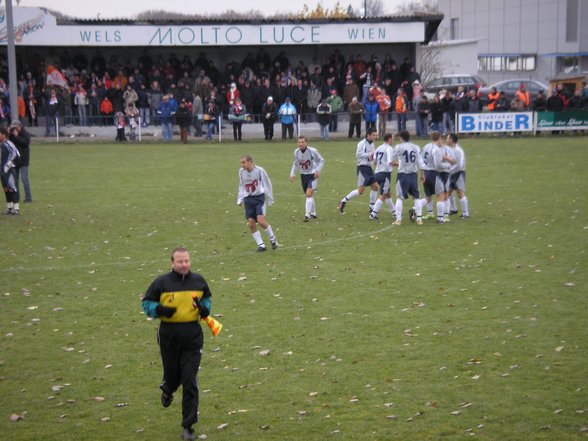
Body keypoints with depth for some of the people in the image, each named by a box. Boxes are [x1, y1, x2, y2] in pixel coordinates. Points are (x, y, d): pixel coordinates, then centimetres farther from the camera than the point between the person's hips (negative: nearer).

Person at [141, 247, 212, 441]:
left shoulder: (198, 281, 4)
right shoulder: (162, 282, -5)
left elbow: (207, 298, 21)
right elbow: (146, 303, 3)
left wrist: (205, 309, -1)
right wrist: (160, 310, -17)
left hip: (193, 335, 1)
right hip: (169, 335, -1)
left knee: (190, 381, -5)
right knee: (172, 374, 12)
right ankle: (167, 390, 54)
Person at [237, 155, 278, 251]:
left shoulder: (259, 170, -11)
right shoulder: (241, 171, 3)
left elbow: (267, 185, -2)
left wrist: (270, 199, 1)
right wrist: (240, 199, 12)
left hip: (259, 197, -5)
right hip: (248, 199, 5)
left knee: (261, 221, -17)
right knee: (251, 223, -4)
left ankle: (272, 238, 9)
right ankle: (261, 245, 6)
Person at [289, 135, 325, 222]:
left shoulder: (313, 151, -16)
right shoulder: (296, 152, -2)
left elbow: (321, 160, -2)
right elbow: (295, 163, 15)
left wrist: (318, 170, -15)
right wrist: (292, 174, 6)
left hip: (313, 175, -5)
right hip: (303, 175, 5)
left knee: (309, 194, -18)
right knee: (309, 195, 13)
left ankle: (307, 214, -18)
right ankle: (313, 213, 28)